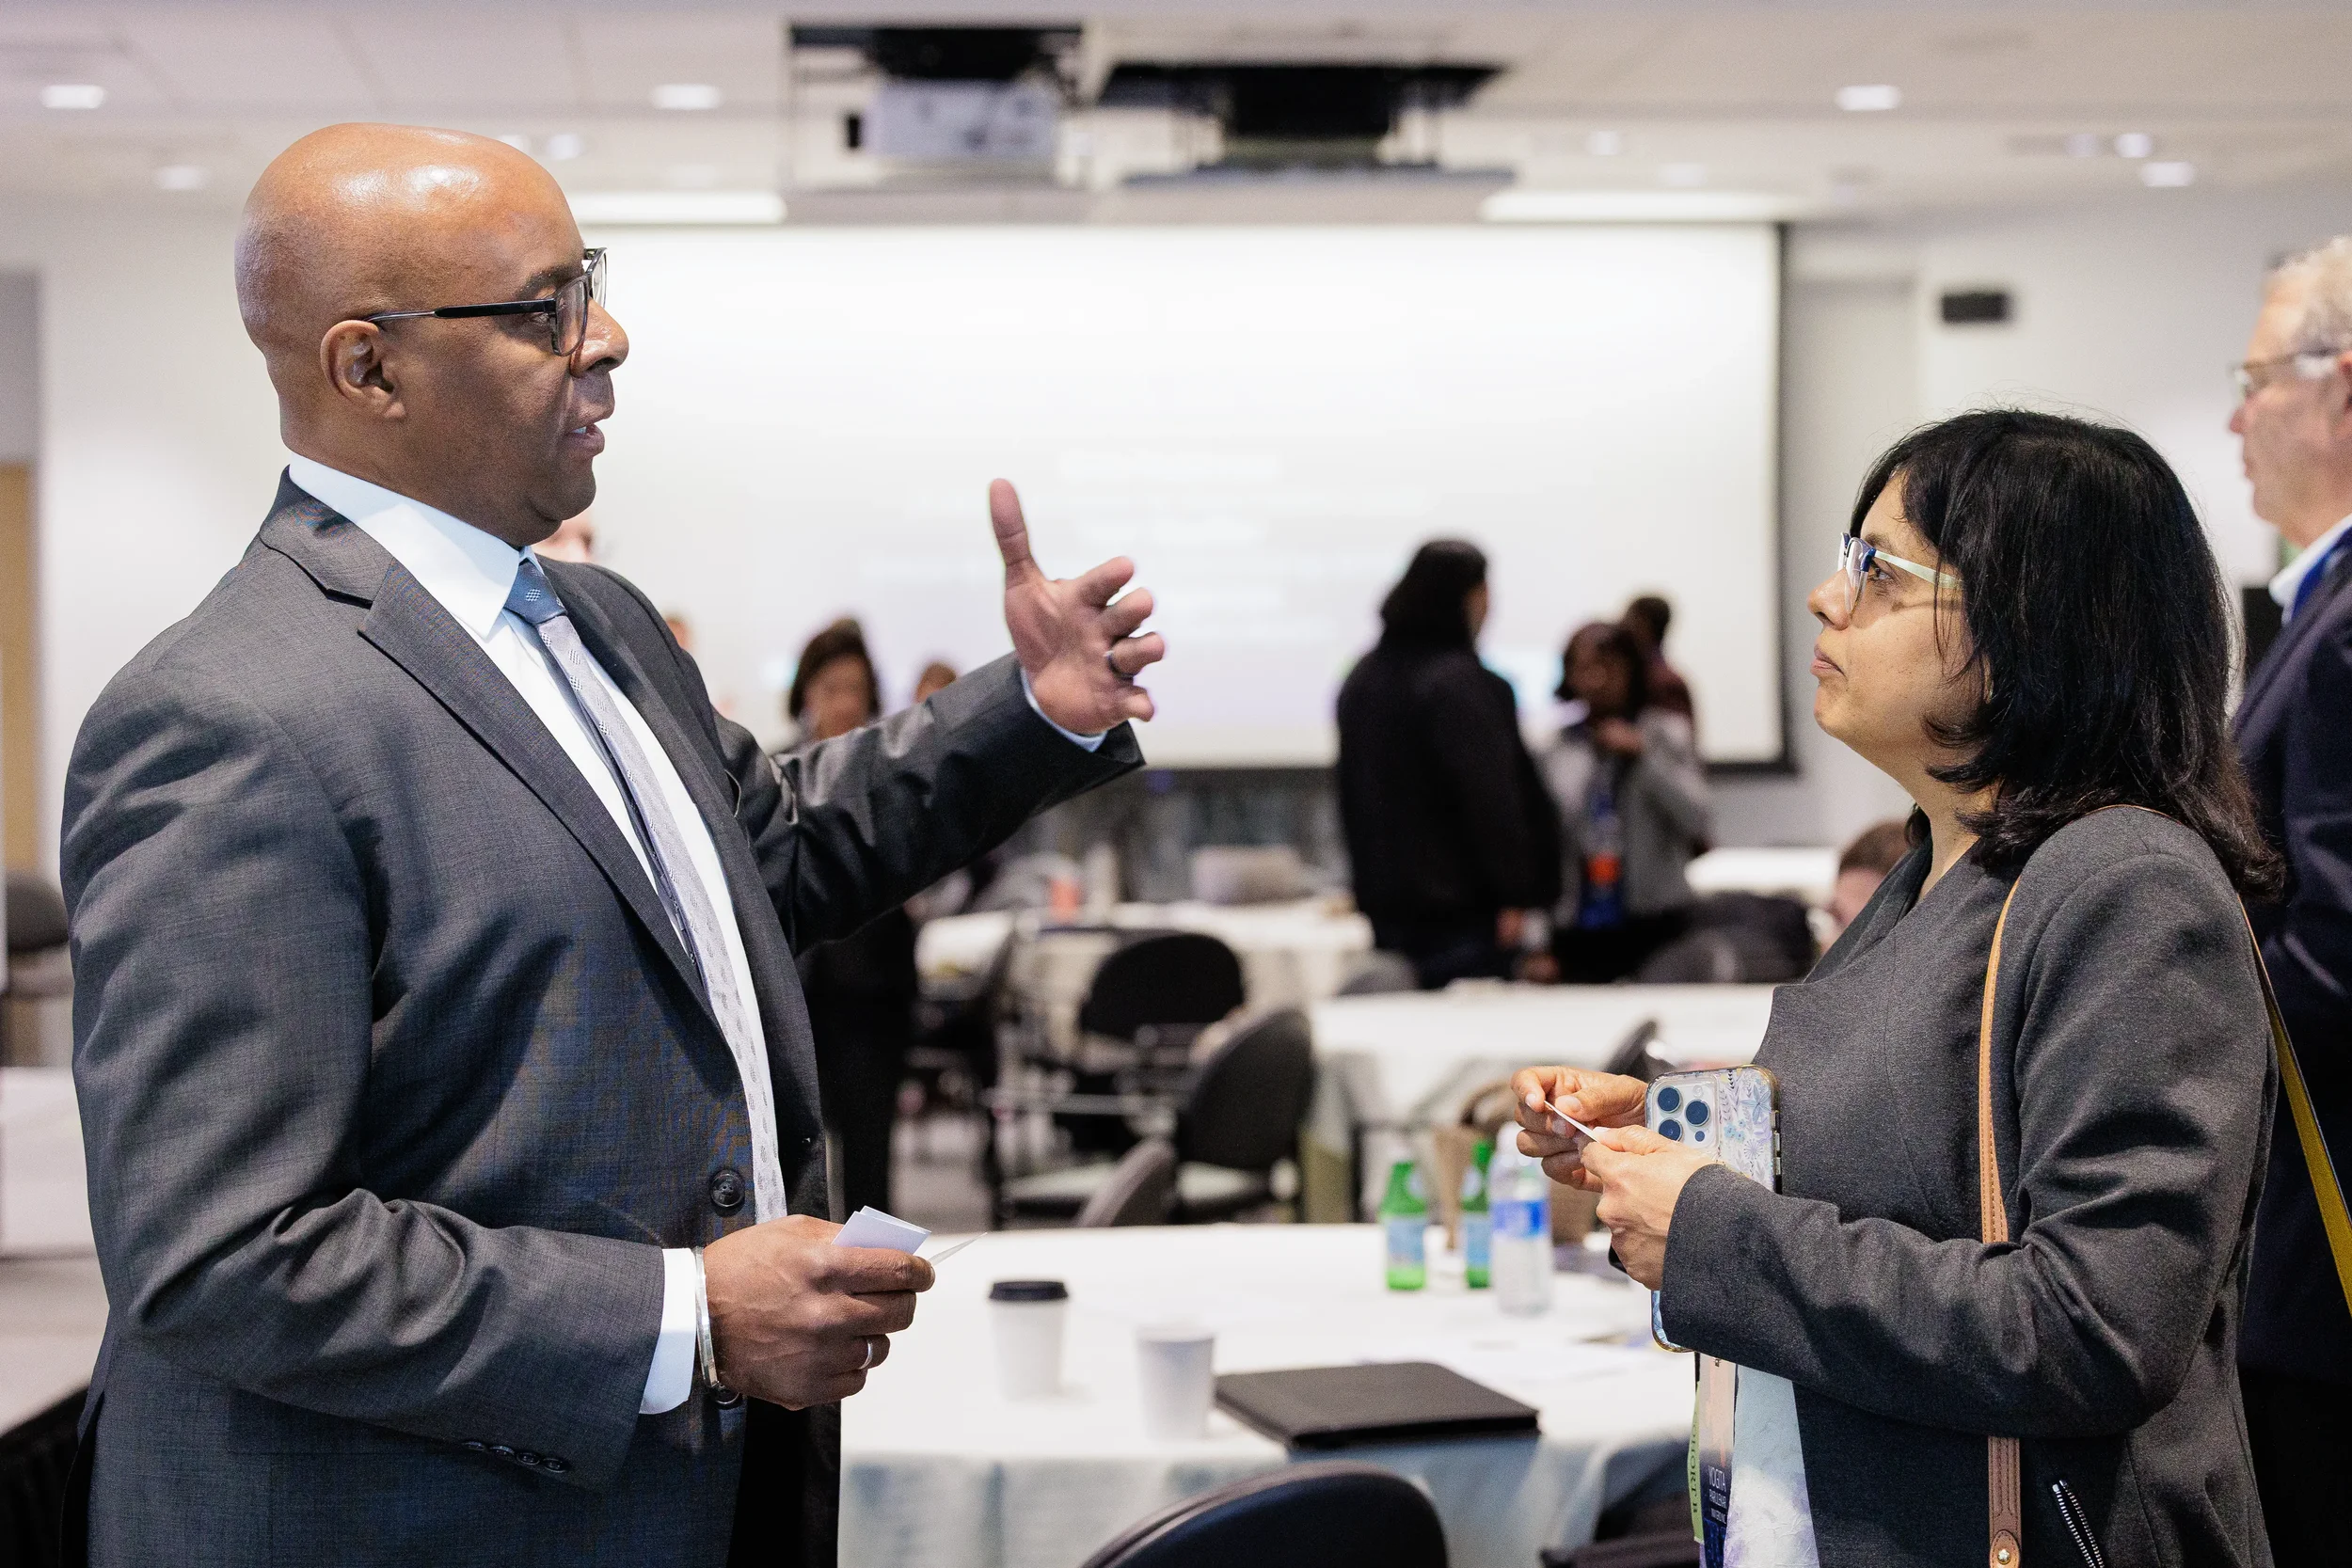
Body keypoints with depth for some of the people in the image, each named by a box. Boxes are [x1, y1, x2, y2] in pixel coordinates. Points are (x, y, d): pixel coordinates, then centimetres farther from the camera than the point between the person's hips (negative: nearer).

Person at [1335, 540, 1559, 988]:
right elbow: (1490, 796, -17)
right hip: (1462, 908, -8)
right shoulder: (1461, 681, -14)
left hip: (1386, 902, 8)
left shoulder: (1362, 679, 12)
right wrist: (1514, 896, -13)